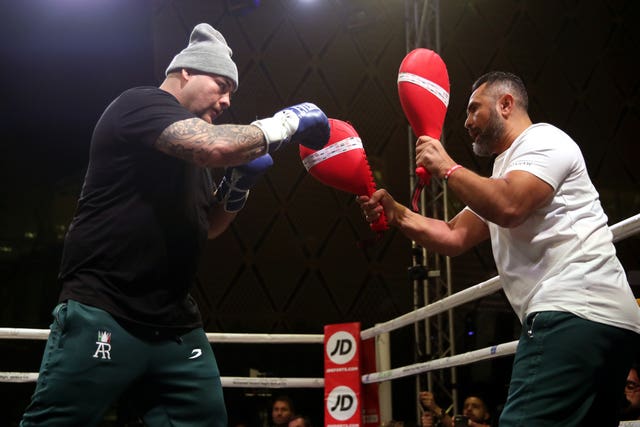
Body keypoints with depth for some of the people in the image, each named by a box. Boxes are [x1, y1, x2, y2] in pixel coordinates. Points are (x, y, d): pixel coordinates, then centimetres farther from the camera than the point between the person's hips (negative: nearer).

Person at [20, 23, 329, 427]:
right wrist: (286, 122, -8)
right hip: (102, 316, -9)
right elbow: (217, 146, -24)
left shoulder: (190, 151, 20)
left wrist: (238, 184, 11)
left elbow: (204, 227, 29)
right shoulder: (141, 103, -6)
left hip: (175, 328, 9)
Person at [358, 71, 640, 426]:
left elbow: (509, 207, -19)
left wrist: (445, 167, -6)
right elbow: (454, 237, 24)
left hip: (575, 314, -11)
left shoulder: (542, 140, 0)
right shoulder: (505, 171, 30)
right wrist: (395, 214, 11)